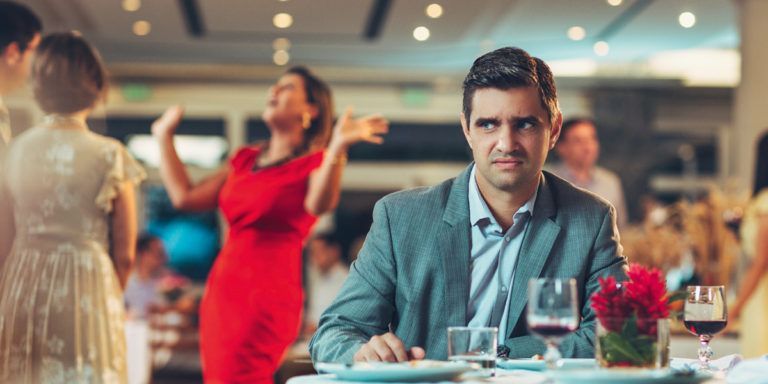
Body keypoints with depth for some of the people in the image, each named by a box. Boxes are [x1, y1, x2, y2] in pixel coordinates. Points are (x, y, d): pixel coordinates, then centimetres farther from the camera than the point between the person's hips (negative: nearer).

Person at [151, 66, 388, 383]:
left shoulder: (314, 163, -2)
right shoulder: (246, 160, 17)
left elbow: (319, 205, -25)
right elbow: (185, 197, 15)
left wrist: (338, 147, -41)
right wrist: (164, 136, 23)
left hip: (267, 294, -7)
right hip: (221, 288, 7)